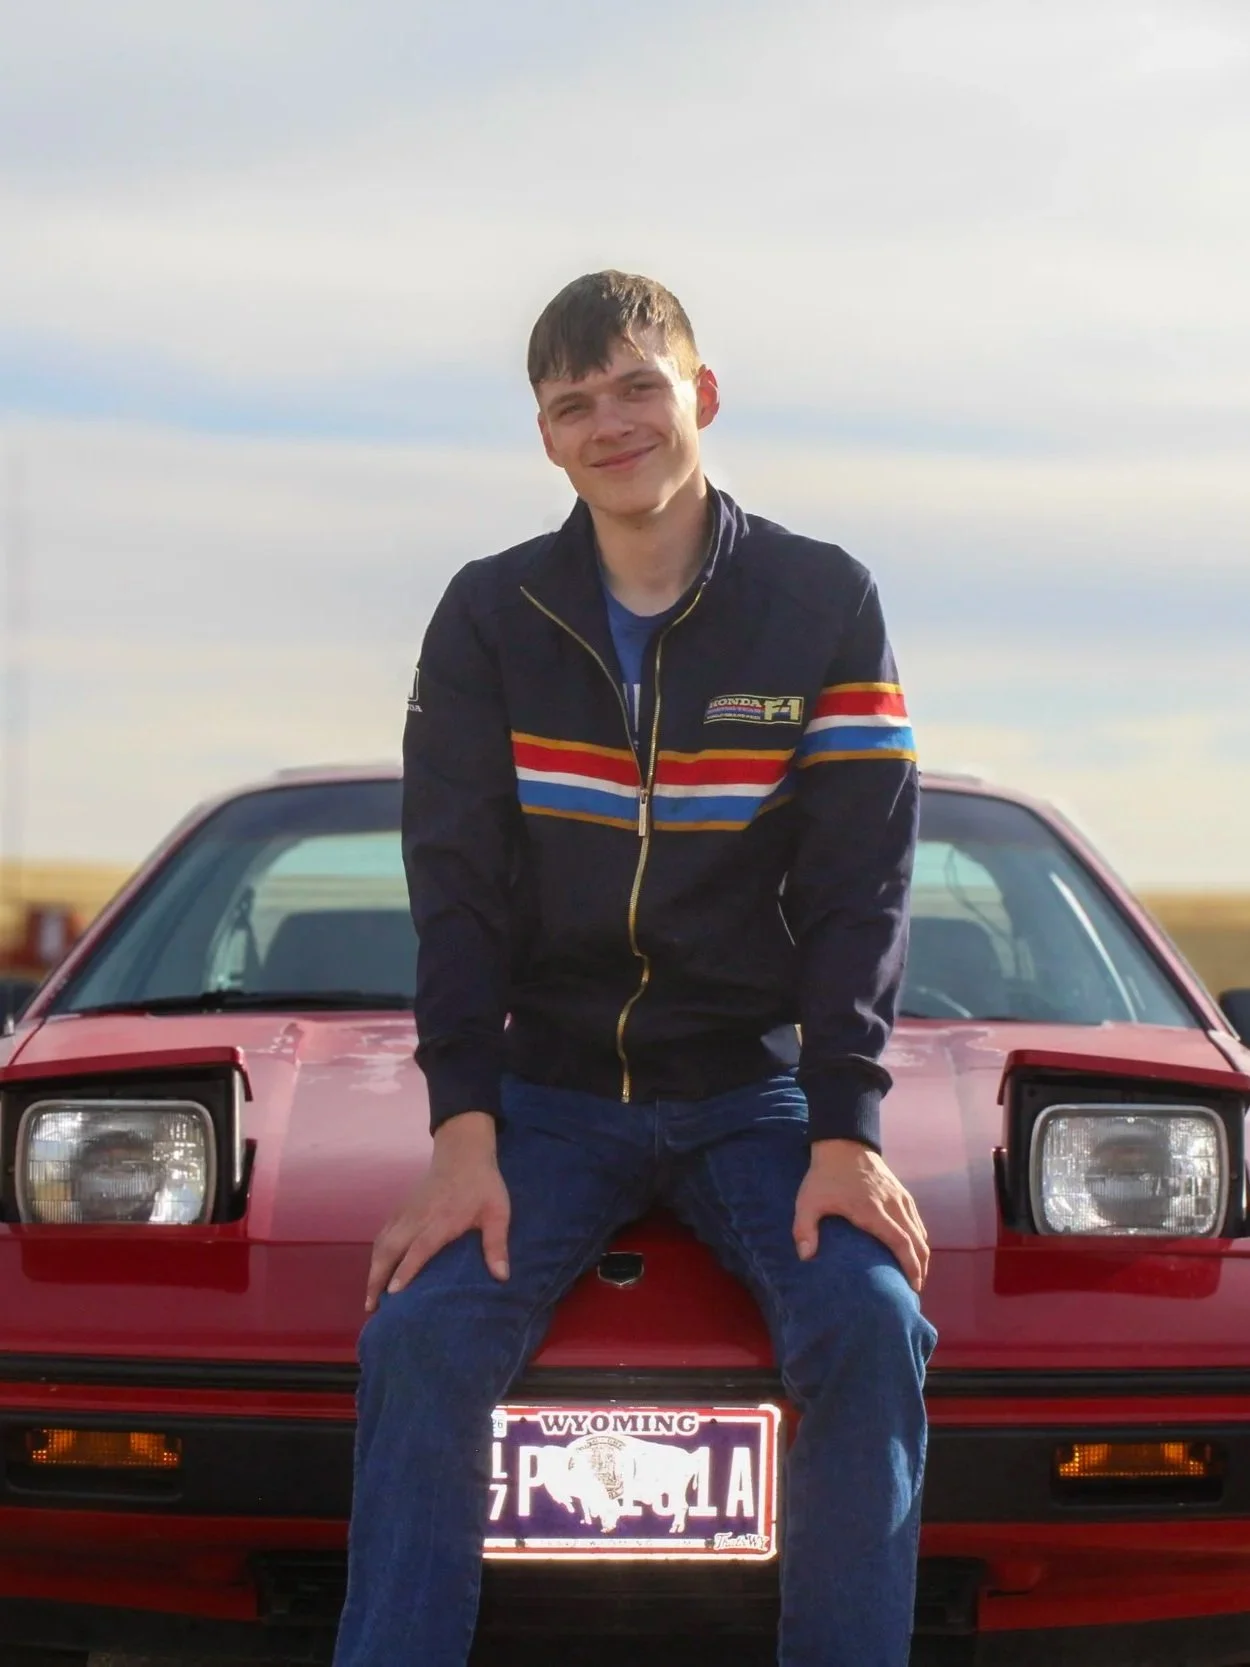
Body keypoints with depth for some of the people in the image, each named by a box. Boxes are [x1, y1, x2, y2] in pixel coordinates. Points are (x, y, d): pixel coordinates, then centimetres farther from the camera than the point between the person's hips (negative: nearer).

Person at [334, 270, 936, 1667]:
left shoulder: (824, 606, -3)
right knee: (422, 1333, -23)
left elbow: (859, 885, -6)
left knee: (868, 1323, -25)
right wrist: (462, 1134, -15)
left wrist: (847, 1133, -16)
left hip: (755, 1088, -1)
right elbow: (456, 888, -3)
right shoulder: (490, 618, 1)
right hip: (551, 1088, 1)